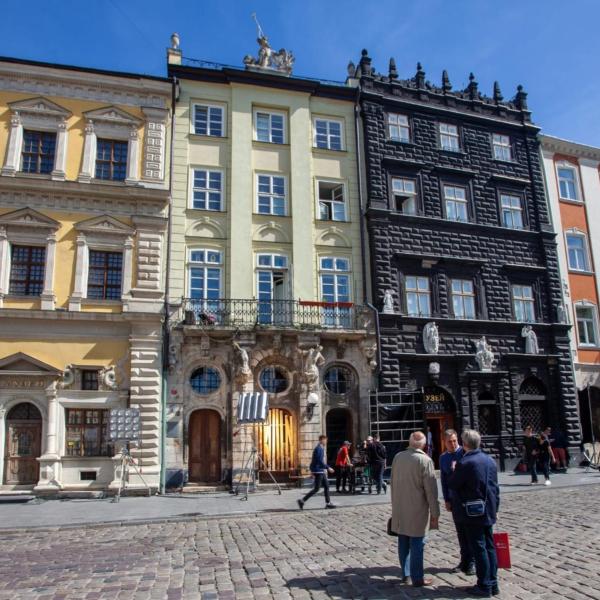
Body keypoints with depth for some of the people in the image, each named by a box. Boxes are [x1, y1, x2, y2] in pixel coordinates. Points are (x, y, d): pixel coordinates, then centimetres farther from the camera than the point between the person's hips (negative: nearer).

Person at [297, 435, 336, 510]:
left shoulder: (321, 448, 15)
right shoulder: (318, 448, -17)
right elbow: (320, 461, -24)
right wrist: (328, 468, -21)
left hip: (321, 471, 10)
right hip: (319, 471, -10)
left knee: (326, 486, 11)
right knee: (316, 489, -7)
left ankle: (328, 503, 16)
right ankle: (302, 501, -5)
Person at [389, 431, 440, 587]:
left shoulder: (398, 457, 3)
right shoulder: (425, 460, -14)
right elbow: (431, 489, -13)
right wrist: (434, 513, -5)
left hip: (399, 509, 6)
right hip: (417, 510, -6)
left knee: (403, 543, 15)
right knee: (416, 545, 2)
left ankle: (405, 573, 26)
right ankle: (417, 578, 9)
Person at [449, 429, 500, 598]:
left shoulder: (464, 463, -19)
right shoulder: (490, 460, 4)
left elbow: (452, 484, -11)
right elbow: (495, 486, 11)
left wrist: (454, 471, 5)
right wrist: (495, 506, 20)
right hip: (488, 512, 7)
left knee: (479, 549, 1)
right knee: (489, 547, 14)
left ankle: (484, 586, 8)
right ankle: (493, 584, 21)